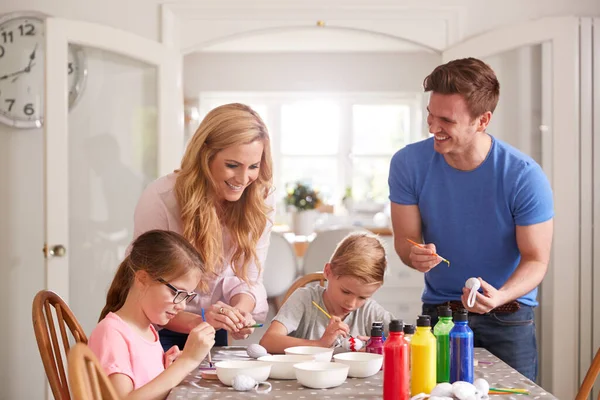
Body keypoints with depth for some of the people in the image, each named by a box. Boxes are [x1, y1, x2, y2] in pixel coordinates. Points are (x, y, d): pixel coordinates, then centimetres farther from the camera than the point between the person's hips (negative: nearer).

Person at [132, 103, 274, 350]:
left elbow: (246, 277, -5)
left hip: (212, 328, 3)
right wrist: (196, 321, -39)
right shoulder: (160, 199, -23)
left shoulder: (259, 201, -9)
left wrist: (240, 311, -27)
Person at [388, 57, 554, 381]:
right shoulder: (409, 164, -13)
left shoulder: (524, 176, -20)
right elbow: (405, 240, -5)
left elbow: (536, 260, -15)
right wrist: (415, 256, -29)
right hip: (438, 310, 2)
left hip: (507, 316, -2)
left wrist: (499, 296, -34)